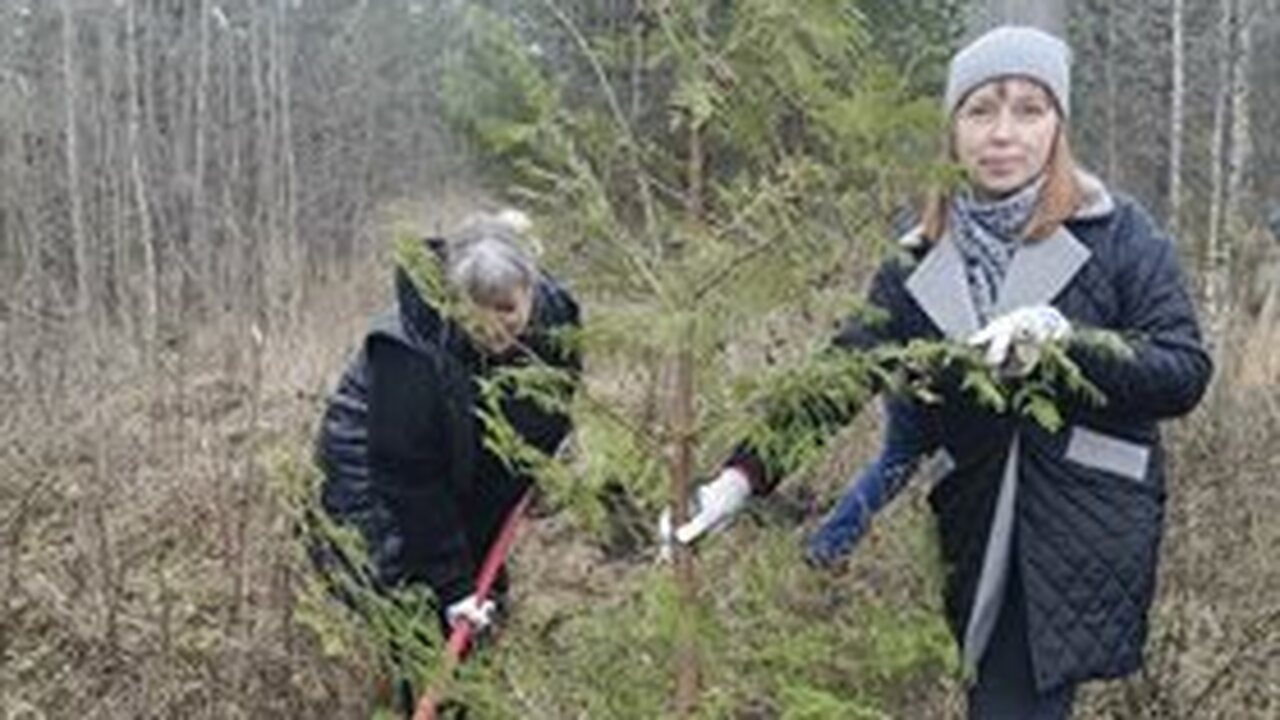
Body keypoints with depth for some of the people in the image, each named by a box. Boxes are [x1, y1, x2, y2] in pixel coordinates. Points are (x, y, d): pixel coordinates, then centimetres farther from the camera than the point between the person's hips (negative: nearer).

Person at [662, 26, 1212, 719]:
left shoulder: (1117, 234, -4)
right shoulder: (917, 263, 2)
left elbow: (1185, 371, -7)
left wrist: (1064, 339, -24)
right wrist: (742, 474, -19)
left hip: (1090, 531, -2)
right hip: (974, 532, 2)